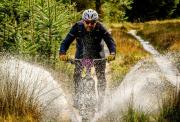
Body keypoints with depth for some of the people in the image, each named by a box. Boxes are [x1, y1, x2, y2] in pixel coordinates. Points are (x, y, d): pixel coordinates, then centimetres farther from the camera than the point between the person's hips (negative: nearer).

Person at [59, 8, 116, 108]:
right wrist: (62, 53, -46)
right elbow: (66, 42, -28)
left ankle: (101, 98, 4)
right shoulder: (77, 27, -26)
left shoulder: (100, 28, -27)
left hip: (97, 54, 0)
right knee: (77, 74, -12)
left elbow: (110, 41, -31)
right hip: (82, 54, 0)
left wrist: (112, 53, -51)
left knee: (101, 75, -10)